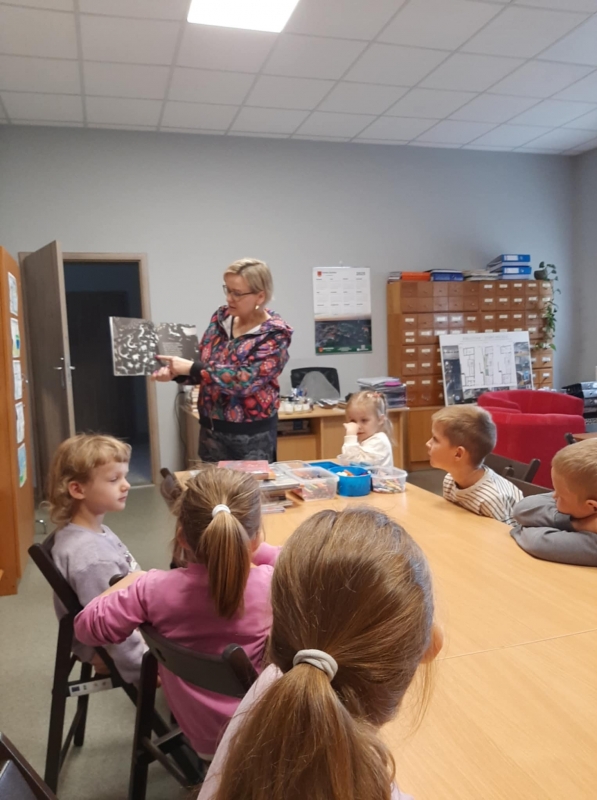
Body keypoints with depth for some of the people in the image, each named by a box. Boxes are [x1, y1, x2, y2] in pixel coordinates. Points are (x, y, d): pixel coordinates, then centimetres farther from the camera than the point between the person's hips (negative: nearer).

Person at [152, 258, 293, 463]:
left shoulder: (274, 334, -15)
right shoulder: (221, 317, 3)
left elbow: (245, 380, -25)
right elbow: (202, 364, 11)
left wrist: (191, 368, -25)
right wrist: (174, 372, -9)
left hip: (251, 434, -6)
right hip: (210, 427, 6)